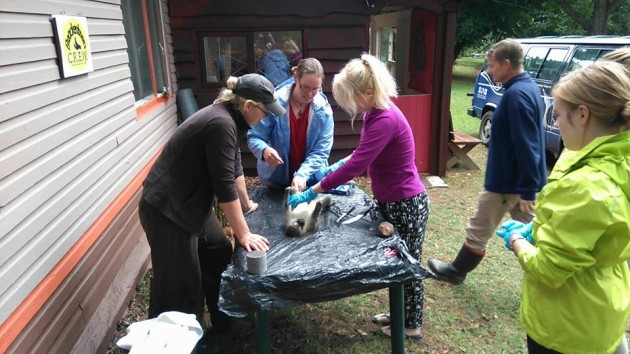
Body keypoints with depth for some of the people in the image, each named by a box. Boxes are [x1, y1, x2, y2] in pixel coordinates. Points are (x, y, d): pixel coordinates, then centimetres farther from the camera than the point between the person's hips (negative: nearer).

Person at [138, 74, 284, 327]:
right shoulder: (221, 124, -25)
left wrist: (247, 205, 26)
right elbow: (225, 186, -25)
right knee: (179, 286, -3)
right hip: (166, 209, -10)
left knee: (220, 256, 18)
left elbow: (235, 167, 16)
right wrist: (244, 234, -17)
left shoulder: (227, 117, 4)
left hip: (190, 203, 10)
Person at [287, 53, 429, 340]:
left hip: (406, 205, -9)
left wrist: (311, 192, -28)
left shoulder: (385, 119, -28)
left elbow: (356, 166, -32)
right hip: (392, 202, 9)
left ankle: (412, 326, 33)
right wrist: (339, 166, 4)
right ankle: (400, 315, 43)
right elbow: (363, 155, 18)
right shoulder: (376, 112, 2)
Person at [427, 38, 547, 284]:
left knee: (478, 231, 10)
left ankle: (456, 271, 29)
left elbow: (525, 146, -26)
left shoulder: (516, 94, -23)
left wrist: (527, 190, -23)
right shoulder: (528, 87, 9)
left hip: (508, 181, -9)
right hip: (521, 180, 9)